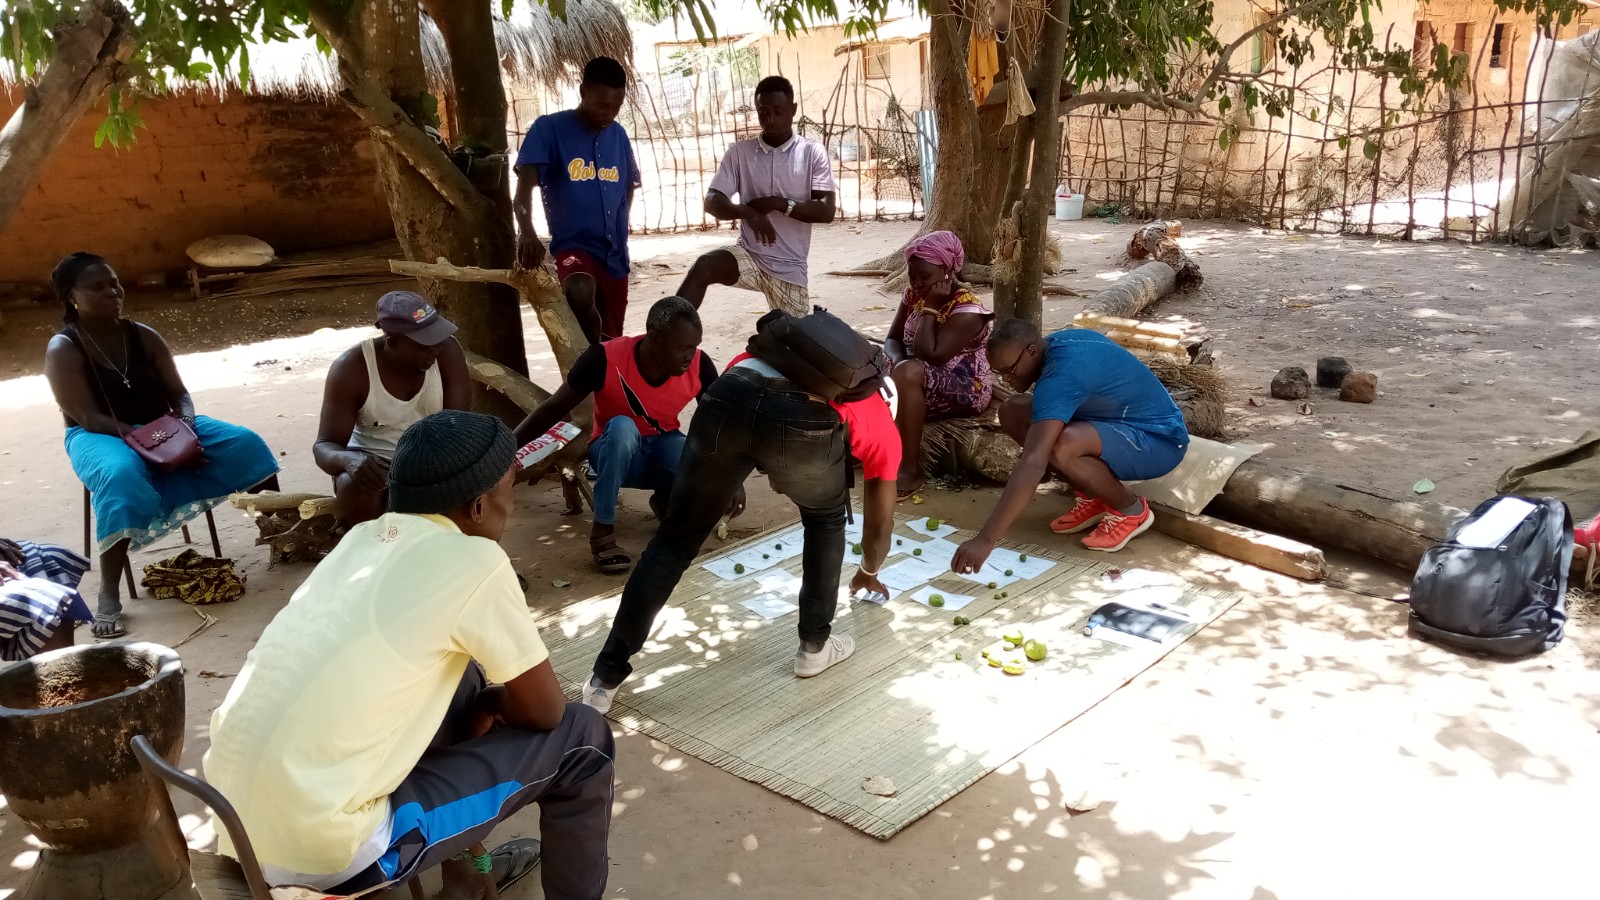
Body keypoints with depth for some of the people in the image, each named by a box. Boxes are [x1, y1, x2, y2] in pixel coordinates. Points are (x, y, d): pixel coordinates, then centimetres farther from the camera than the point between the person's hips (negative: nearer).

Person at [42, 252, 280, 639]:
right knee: (120, 477, -41)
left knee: (245, 443, -15)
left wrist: (185, 425, -19)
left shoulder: (144, 336, 5)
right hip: (102, 438, -5)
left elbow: (178, 393, 4)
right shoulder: (63, 350, -9)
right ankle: (109, 596, -36)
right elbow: (88, 417, -17)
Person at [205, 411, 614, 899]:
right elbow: (545, 711, -2)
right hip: (320, 851, -8)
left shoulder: (363, 538, 8)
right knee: (581, 737, 1)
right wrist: (492, 703, 16)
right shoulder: (474, 561, -13)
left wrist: (482, 698, 21)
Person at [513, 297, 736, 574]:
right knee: (622, 426, -39)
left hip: (663, 448, 2)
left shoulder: (700, 366, -19)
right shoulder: (606, 358, -27)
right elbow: (554, 408, -19)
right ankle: (603, 530, -23)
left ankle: (667, 499, 7)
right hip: (615, 452, -2)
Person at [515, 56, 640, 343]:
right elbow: (524, 188, -17)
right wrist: (527, 233, -35)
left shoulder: (618, 134, 8)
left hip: (615, 252, 6)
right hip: (573, 245, -6)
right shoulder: (549, 128, -8)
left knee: (612, 341, 10)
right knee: (580, 292, -37)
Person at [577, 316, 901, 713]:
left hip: (727, 399, 3)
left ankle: (606, 677, 20)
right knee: (827, 519, 30)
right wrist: (868, 573, 64)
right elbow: (881, 523, 44)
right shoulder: (883, 422, 36)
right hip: (805, 420, -3)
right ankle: (815, 645, 37)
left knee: (675, 539, 16)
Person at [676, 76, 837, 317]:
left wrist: (778, 203, -18)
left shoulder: (813, 153, -2)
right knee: (703, 267, -30)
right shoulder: (739, 151, 2)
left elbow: (826, 211, -9)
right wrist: (747, 212, -24)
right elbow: (712, 202, -4)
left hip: (789, 268, 0)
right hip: (748, 255, 1)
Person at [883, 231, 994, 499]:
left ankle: (910, 469, -30)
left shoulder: (968, 311, -21)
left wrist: (930, 307, -23)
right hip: (921, 383, 8)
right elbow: (892, 339, 4)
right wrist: (898, 360, -19)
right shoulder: (914, 295, 2)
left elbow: (930, 355, -29)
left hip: (966, 390, -7)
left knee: (909, 373, -37)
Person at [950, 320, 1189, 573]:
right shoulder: (1057, 343, -3)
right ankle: (1092, 499, 5)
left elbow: (1033, 463, -41)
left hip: (1159, 440, -10)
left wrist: (985, 540, -45)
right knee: (1012, 411, -2)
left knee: (1062, 446, -38)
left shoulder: (1061, 375, -31)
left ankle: (1132, 510, -10)